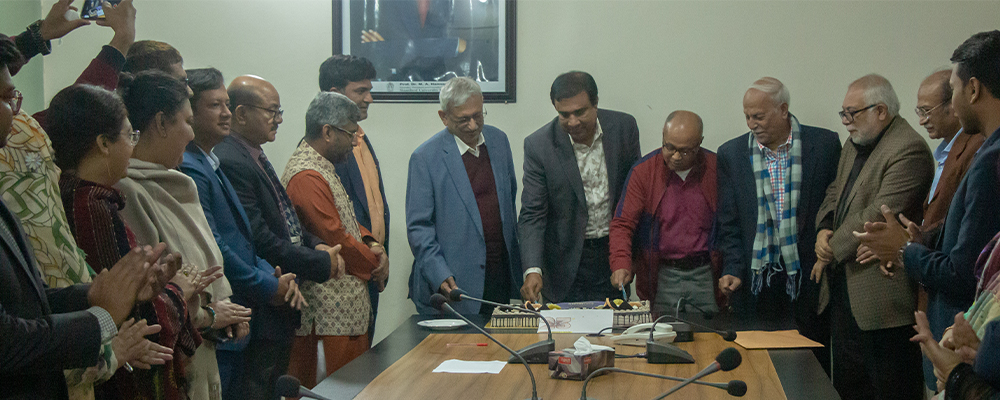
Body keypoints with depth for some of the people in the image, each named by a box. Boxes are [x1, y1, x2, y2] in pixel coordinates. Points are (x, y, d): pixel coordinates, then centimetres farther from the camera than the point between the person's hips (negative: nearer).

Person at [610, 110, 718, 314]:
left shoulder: (716, 169, 1)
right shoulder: (643, 171, 0)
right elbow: (622, 223, -2)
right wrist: (621, 265, -19)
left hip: (706, 275, 0)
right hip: (662, 277, 0)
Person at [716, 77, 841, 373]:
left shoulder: (824, 144, -1)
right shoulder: (732, 154, 4)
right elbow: (729, 223, 5)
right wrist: (734, 270, -6)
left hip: (808, 276, -1)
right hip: (755, 283, 1)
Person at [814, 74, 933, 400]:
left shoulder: (908, 150, -16)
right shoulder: (853, 149, 16)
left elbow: (880, 214, -22)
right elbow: (835, 193, 22)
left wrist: (831, 250, -12)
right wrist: (823, 229, -1)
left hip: (881, 296, -10)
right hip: (844, 292, 10)